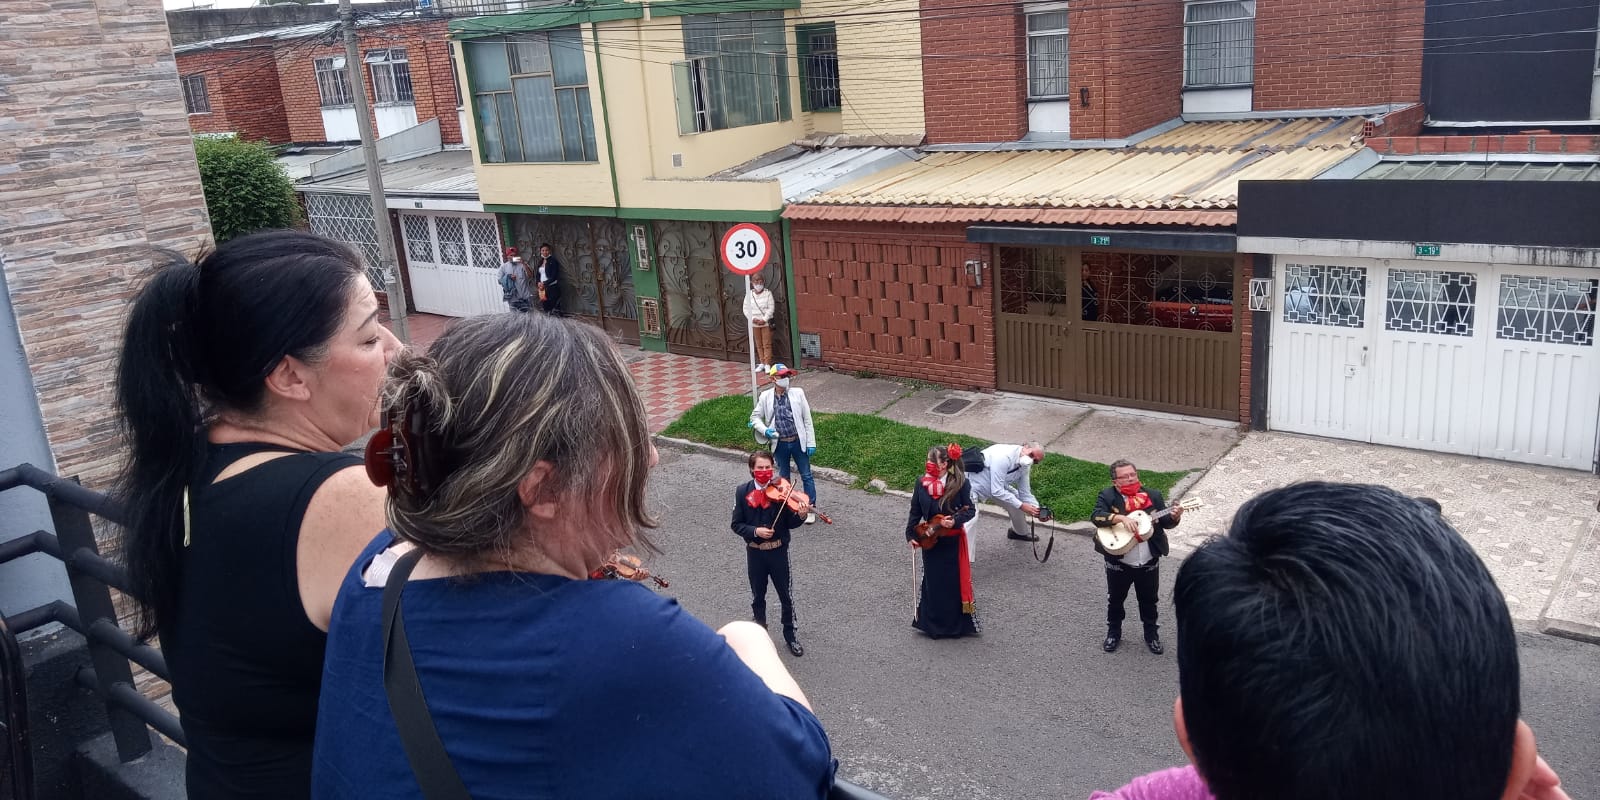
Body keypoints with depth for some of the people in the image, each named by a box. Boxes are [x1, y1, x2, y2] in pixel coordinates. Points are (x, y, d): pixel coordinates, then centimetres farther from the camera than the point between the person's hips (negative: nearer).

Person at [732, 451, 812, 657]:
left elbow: (790, 523, -8)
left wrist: (800, 516, -29)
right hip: (755, 552, 1)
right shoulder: (742, 492, -7)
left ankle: (790, 635, 28)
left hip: (778, 550, -1)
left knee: (786, 596, 10)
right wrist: (755, 531, -21)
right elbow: (737, 524, -4)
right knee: (757, 597, 16)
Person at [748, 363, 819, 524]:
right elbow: (755, 417, 4)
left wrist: (811, 443, -6)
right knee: (783, 477, 16)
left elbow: (807, 419, -4)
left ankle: (810, 509, 20)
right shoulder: (765, 397, -6)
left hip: (798, 442, -1)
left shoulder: (797, 393, -7)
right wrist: (765, 430, -15)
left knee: (806, 476, 8)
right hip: (780, 444, 1)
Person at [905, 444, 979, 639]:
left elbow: (970, 511, -10)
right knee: (932, 582, 13)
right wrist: (911, 535, 1)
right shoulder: (922, 483, -4)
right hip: (930, 541, 3)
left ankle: (958, 624, 23)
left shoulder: (960, 483, -14)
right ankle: (933, 623, 29)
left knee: (955, 581, 8)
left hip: (953, 542, -3)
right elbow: (915, 512, 5)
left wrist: (955, 520, -26)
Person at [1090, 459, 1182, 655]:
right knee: (1115, 599, 17)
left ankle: (1151, 634, 37)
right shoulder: (1107, 496, -10)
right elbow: (1096, 516, -25)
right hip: (1118, 563, -2)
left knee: (1149, 600, 17)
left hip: (1149, 563, 2)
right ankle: (1113, 632, 37)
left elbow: (1165, 522, -1)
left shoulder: (1153, 495, -2)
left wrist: (1174, 516, -23)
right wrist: (1121, 517, -37)